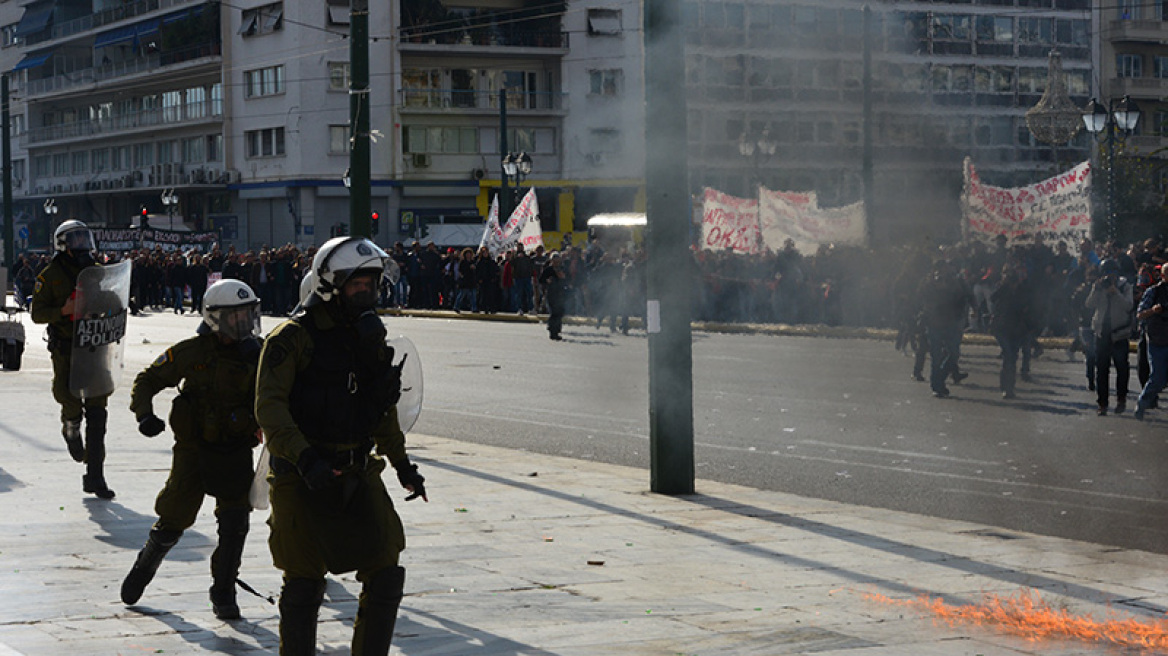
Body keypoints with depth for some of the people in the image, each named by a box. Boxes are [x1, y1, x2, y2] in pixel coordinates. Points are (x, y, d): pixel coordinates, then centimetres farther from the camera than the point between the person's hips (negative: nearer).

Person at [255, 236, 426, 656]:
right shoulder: (293, 338, -10)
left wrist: (402, 463, 25)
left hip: (356, 475, 6)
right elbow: (269, 407, -18)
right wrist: (303, 458, -30)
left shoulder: (370, 336, 11)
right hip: (301, 479, -6)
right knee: (304, 587, 2)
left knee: (386, 578, 2)